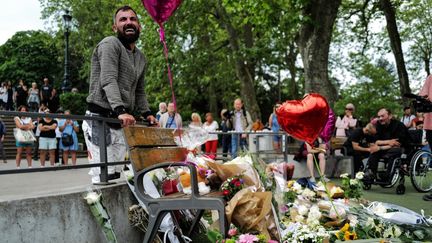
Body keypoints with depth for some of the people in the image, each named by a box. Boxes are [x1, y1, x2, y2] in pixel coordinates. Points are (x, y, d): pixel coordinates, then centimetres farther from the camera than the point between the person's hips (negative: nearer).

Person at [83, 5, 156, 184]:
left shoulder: (141, 58, 20)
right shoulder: (110, 44, -5)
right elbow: (108, 81, -19)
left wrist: (146, 113, 11)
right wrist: (120, 110, -32)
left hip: (122, 123, 8)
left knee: (116, 176, 6)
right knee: (104, 177, -14)